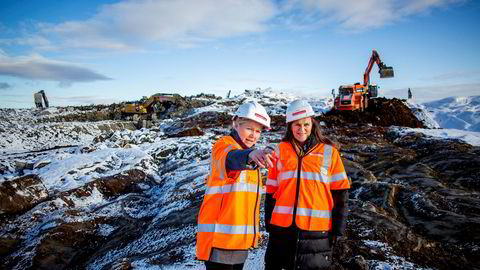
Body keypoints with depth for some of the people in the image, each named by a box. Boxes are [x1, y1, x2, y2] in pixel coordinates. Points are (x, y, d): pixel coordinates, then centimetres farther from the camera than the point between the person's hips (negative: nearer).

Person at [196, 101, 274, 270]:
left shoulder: (251, 156, 16)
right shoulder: (224, 145, -10)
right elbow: (230, 160, -36)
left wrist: (254, 230, 23)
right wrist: (250, 155, -57)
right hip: (220, 238, -8)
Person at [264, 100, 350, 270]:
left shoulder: (329, 152, 2)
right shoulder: (281, 150, 7)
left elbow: (340, 192, 2)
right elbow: (272, 190, 10)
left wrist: (337, 228, -1)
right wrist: (269, 222, 7)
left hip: (317, 230, -2)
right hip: (282, 229, 2)